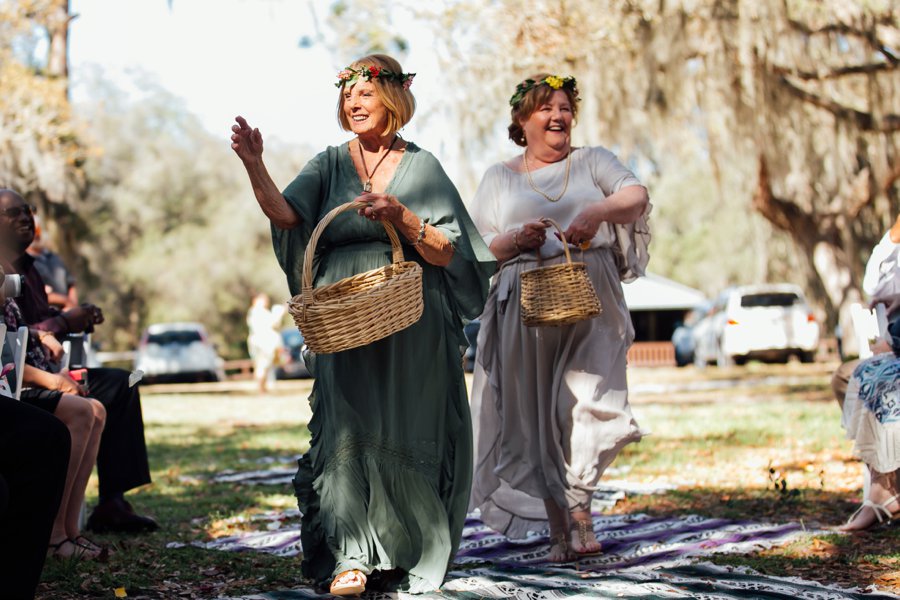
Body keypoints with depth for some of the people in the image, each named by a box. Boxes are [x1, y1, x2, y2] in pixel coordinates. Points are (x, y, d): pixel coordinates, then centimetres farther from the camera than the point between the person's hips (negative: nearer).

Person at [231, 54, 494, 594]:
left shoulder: (421, 166, 5)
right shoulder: (330, 165, 10)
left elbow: (450, 254, 0)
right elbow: (285, 214, -8)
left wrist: (402, 218, -15)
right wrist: (254, 165, -22)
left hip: (410, 330, -1)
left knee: (405, 435, 1)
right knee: (346, 430, -10)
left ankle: (410, 554, 14)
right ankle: (350, 556, -11)